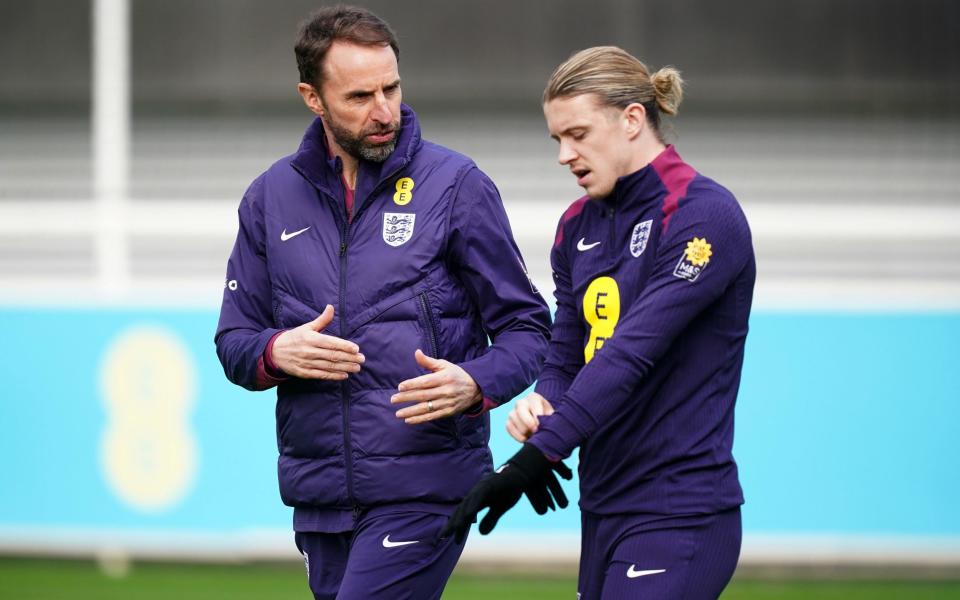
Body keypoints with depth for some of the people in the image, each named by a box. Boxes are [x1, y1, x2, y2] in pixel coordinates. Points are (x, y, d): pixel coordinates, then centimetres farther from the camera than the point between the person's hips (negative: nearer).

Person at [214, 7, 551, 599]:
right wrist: (276, 352, -10)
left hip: (424, 489, -5)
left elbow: (526, 329, 0)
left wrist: (473, 384, -21)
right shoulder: (273, 197, 10)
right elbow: (234, 341, 14)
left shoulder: (456, 185, -1)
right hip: (319, 498, 5)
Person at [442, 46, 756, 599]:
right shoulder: (579, 226, 13)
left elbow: (632, 350, -21)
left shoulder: (703, 215, -13)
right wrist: (541, 407, -9)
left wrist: (538, 454, -26)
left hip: (677, 517, -8)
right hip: (604, 512, 8)